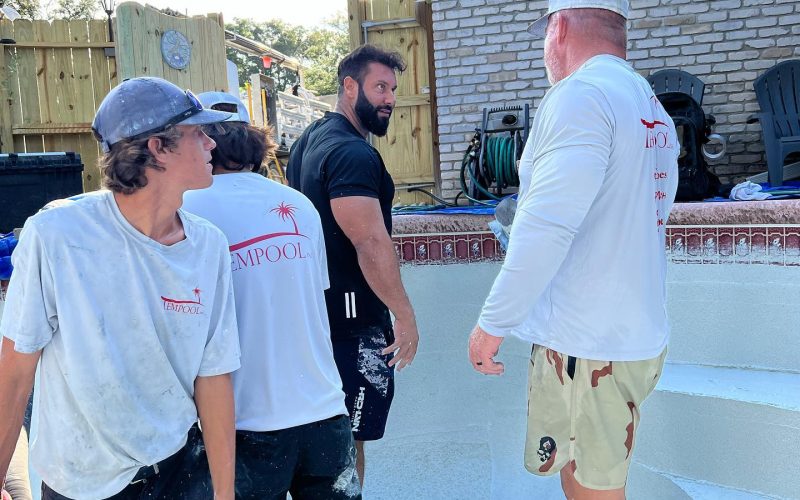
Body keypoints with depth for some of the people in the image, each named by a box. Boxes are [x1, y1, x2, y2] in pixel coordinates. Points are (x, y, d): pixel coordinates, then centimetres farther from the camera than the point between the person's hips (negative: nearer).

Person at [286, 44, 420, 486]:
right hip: (353, 315, -10)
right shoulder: (353, 153, -19)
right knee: (350, 434, 2)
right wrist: (404, 313, -20)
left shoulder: (310, 140, 13)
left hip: (317, 303, 10)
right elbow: (371, 243, -26)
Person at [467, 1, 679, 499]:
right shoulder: (653, 108, 15)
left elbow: (548, 225, -23)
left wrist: (493, 322, -15)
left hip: (586, 341, -9)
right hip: (640, 331, 9)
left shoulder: (581, 94, -15)